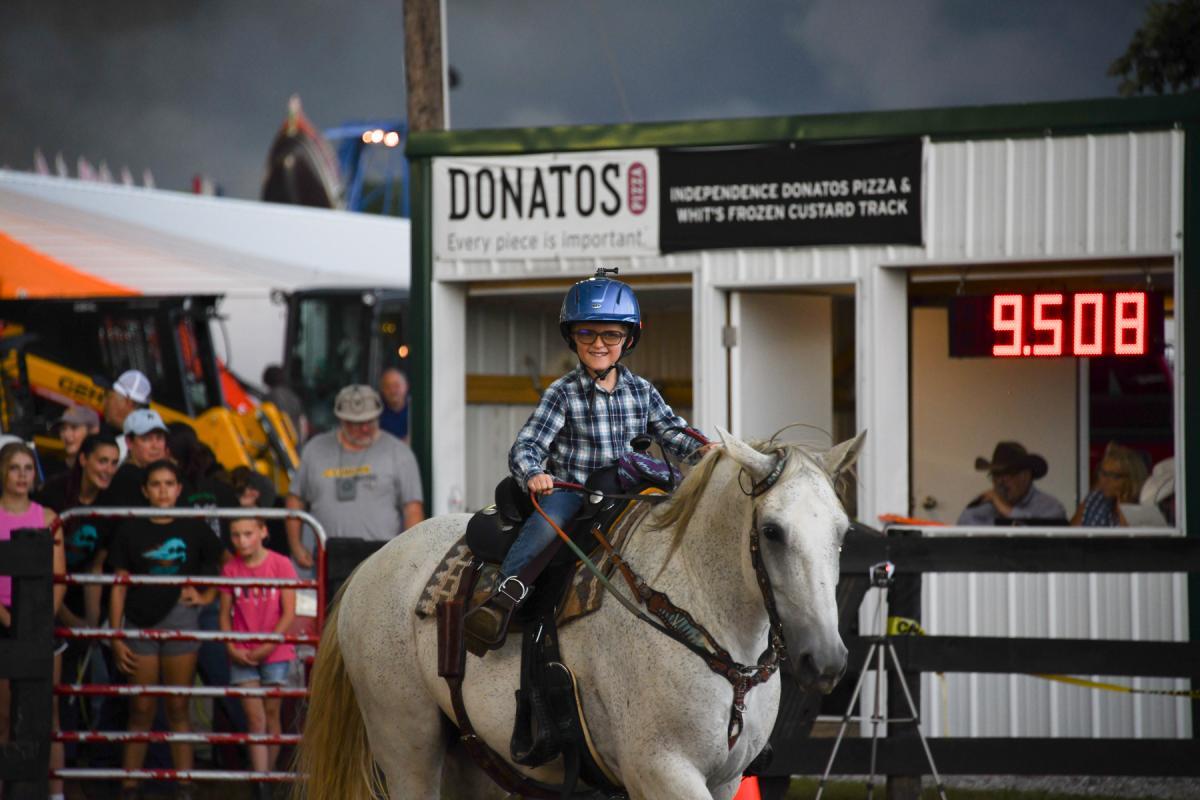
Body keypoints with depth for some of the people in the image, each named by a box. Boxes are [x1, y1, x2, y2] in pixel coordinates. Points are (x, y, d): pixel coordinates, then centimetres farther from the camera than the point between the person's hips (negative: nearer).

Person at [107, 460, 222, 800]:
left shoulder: (194, 530, 4)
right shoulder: (130, 531, 3)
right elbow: (119, 587, 4)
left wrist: (206, 596, 1)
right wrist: (115, 637, -1)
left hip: (179, 621, 0)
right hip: (139, 624, 0)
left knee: (178, 708, 4)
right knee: (141, 710, 1)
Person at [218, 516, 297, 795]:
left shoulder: (280, 565, -6)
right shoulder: (230, 569, 1)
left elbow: (288, 613, -7)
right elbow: (225, 615, 5)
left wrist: (267, 647, -12)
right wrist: (232, 648, -8)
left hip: (275, 653, -1)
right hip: (243, 655, 1)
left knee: (271, 714, 7)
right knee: (255, 718, -4)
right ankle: (261, 785, -8)